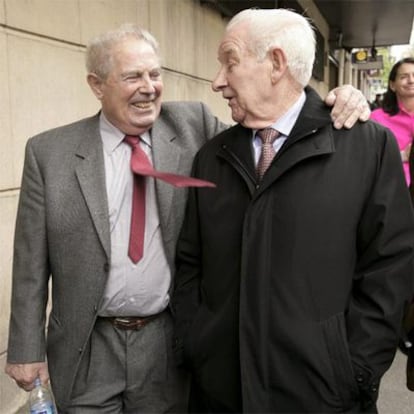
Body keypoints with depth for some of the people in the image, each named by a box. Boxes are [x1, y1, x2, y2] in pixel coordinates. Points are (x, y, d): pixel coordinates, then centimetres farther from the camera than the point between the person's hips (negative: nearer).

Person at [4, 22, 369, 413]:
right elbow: (32, 263, -3)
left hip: (169, 341, 1)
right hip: (86, 350, 0)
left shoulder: (192, 124, -4)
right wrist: (27, 349, -2)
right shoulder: (49, 152, -6)